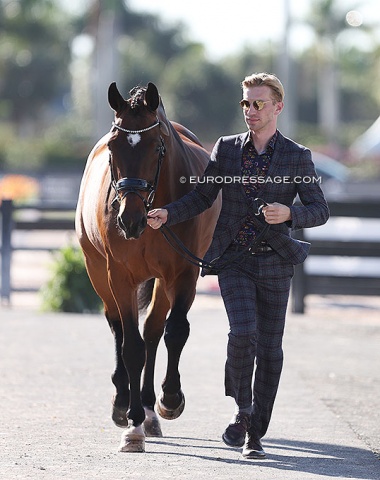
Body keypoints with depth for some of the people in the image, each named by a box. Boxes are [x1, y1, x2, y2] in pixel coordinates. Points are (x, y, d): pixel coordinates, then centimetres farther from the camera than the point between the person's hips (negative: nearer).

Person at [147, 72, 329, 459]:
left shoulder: (297, 158, 0)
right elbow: (202, 197, 9)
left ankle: (254, 434, 14)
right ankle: (242, 409, 2)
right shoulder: (226, 149, 5)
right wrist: (167, 215, -7)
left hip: (274, 264, 0)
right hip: (234, 260, 0)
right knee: (243, 333, -20)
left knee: (269, 350, 3)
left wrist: (288, 213, -21)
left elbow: (319, 210, -2)